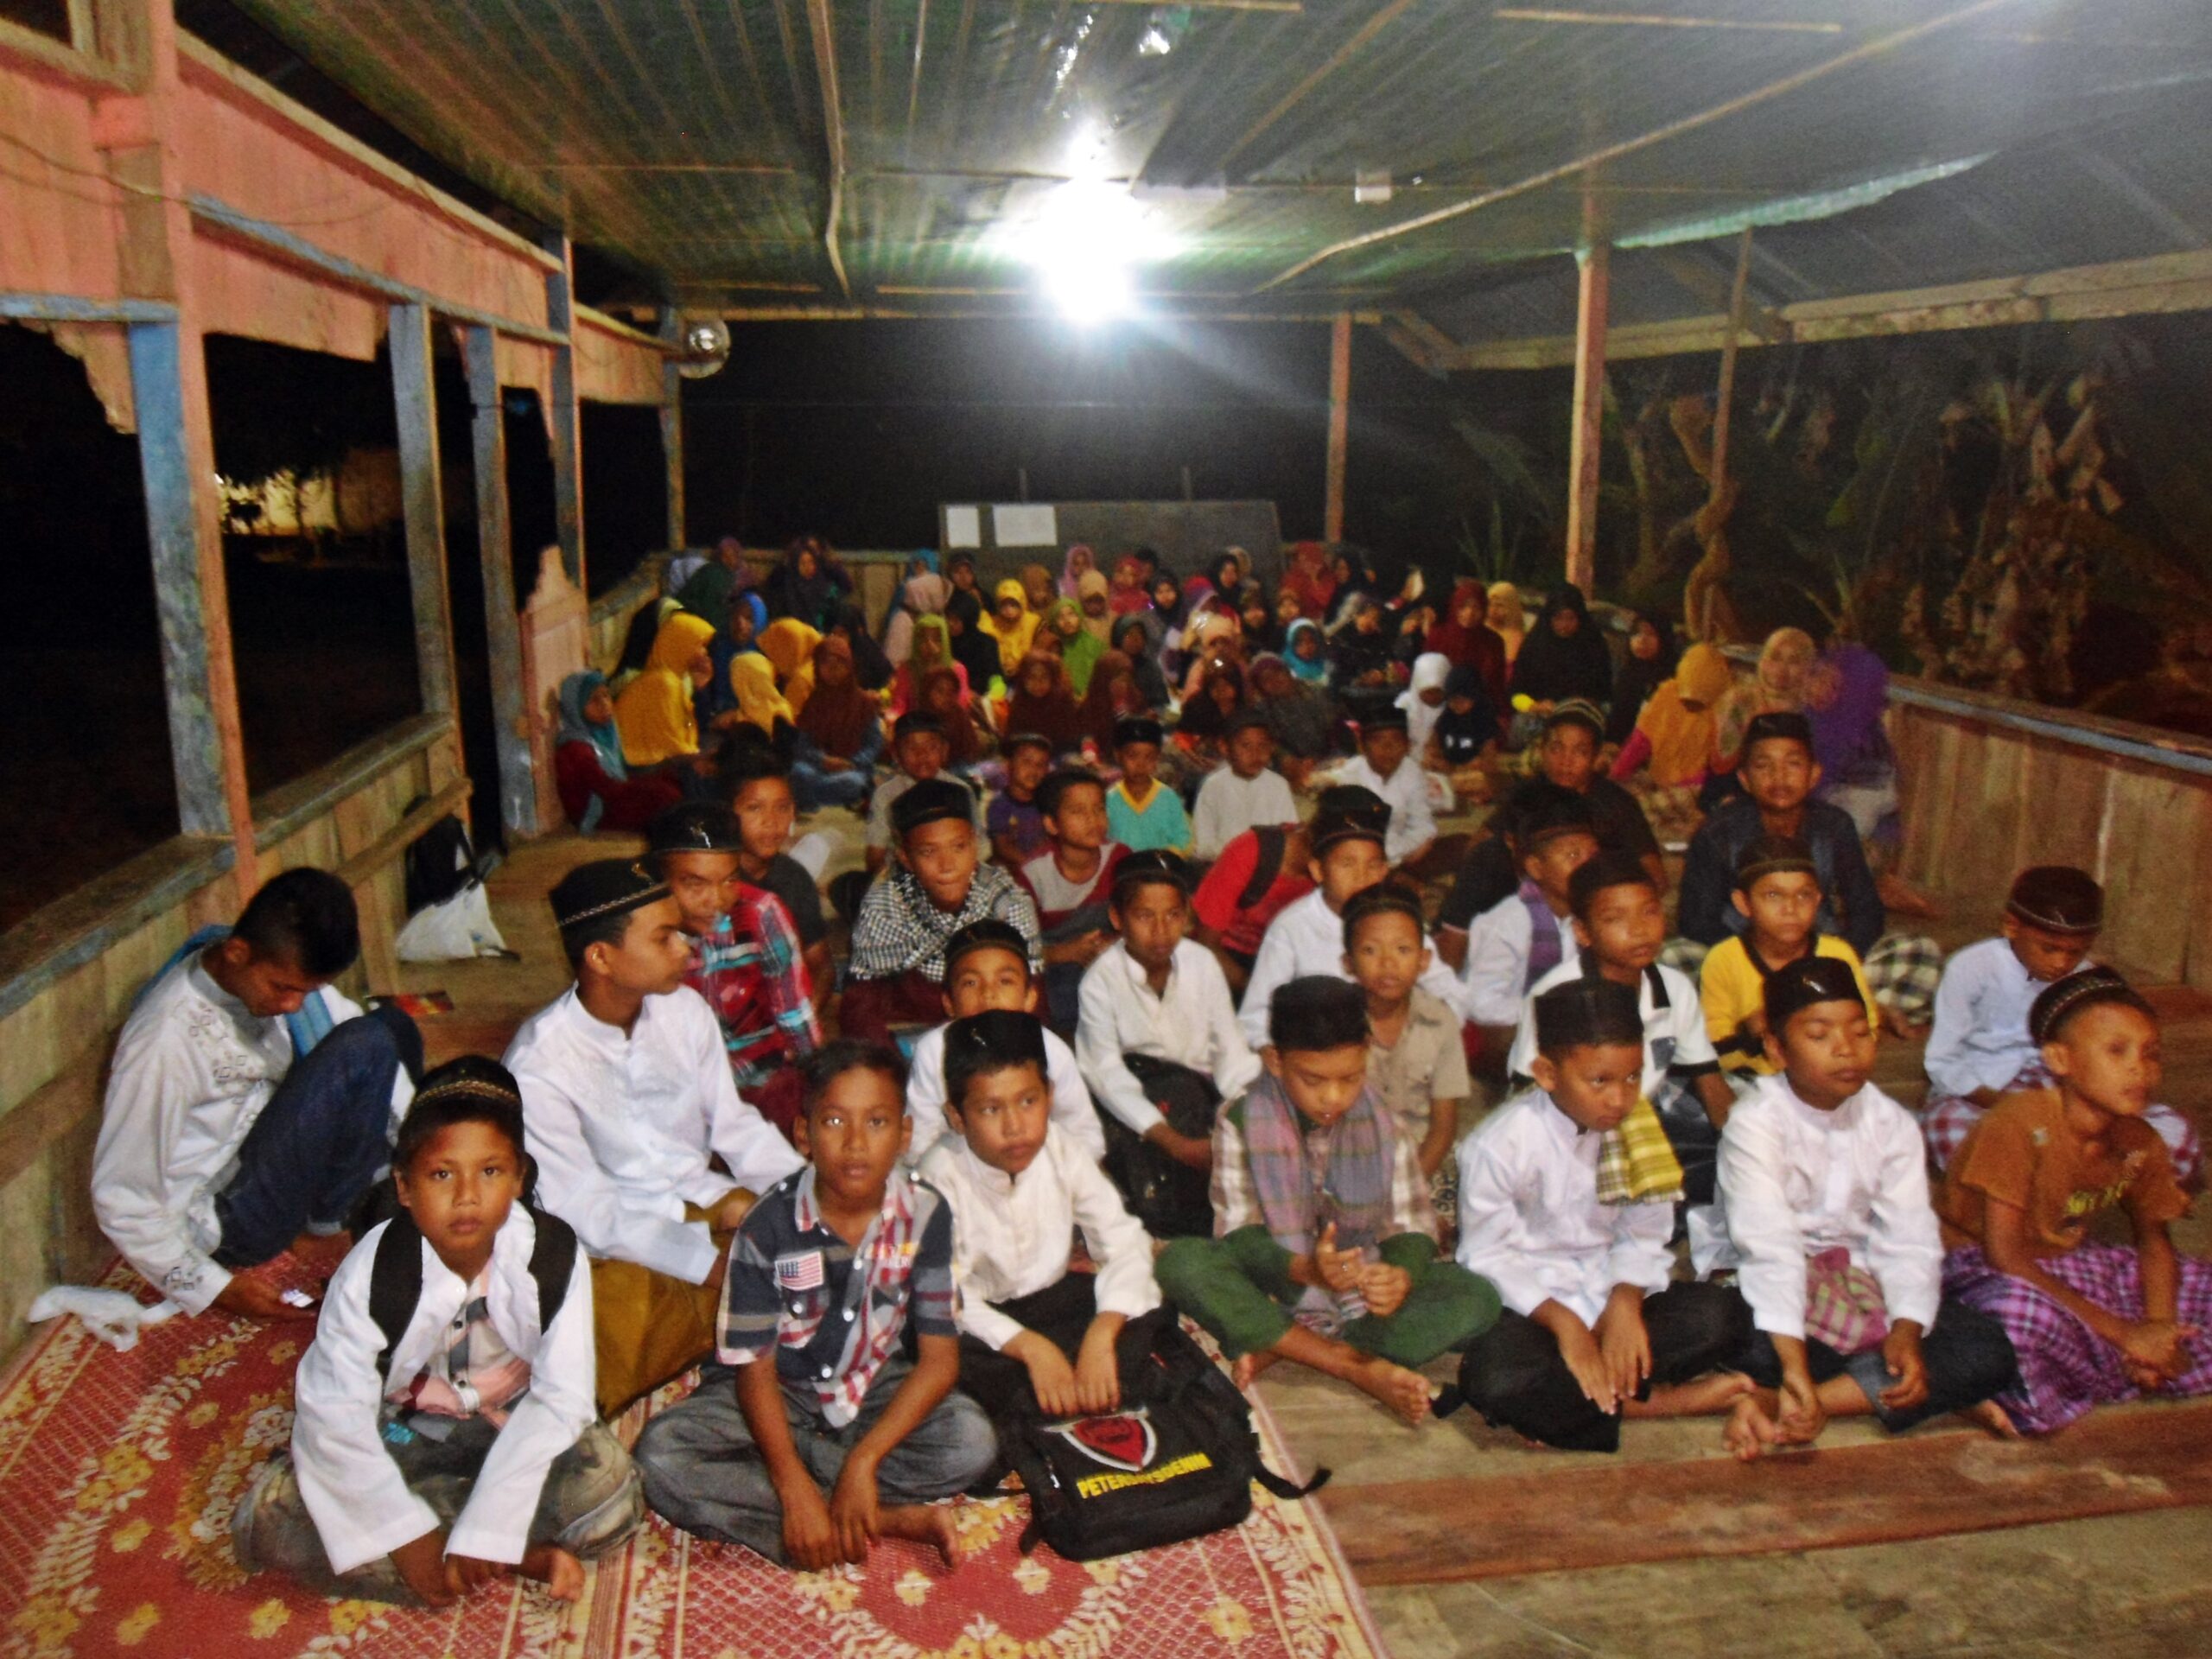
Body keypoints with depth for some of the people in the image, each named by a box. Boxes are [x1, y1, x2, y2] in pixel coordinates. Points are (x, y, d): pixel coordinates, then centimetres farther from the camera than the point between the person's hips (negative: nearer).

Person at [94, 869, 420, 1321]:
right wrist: (214, 1289, -17)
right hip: (230, 1224, -8)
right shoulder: (166, 1039, -28)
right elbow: (121, 1199, -21)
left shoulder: (287, 970, -8)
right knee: (365, 1045, -24)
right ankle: (324, 1225, -5)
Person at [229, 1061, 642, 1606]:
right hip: (401, 1434, 2)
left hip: (514, 1428, -2)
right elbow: (334, 1413, -21)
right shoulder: (371, 1273, -22)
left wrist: (485, 1530, -27)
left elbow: (560, 1397, -22)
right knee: (265, 1520, -23)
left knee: (609, 1486, -28)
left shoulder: (556, 1258, -23)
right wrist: (409, 1537, -23)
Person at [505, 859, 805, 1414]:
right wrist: (716, 1265, -28)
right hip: (618, 1243, -4)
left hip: (708, 1200, 4)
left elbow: (734, 1124, 4)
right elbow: (588, 1213, -19)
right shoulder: (538, 1066, -19)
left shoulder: (683, 1008, -4)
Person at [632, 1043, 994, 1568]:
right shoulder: (769, 1226, -19)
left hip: (876, 1388, 0)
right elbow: (755, 1370, -15)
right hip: (779, 1394, 0)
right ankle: (891, 1519, -26)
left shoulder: (924, 1213, -16)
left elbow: (939, 1357, -14)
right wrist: (795, 1491, -28)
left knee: (973, 1440, -28)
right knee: (661, 1455, -29)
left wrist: (863, 1461, -26)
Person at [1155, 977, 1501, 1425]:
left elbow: (1411, 1224, -5)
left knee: (1477, 1299, -23)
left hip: (1365, 1294, 2)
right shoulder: (1241, 1123, -9)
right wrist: (1304, 1268, -36)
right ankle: (1362, 1368, -28)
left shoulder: (1381, 1123, -2)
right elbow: (1239, 1234, -15)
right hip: (1274, 1291, -2)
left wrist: (1402, 1275, -30)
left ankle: (1278, 1350, -25)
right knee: (1182, 1263, -31)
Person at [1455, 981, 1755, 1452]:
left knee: (1723, 1317, -19)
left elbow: (1644, 1237, 2)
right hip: (1531, 1303, -4)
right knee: (1496, 1379, -36)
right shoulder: (1499, 1146, -16)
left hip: (1608, 1292, 4)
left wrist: (1625, 1302, -17)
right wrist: (1564, 1323, -23)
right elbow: (1489, 1256, -12)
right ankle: (1654, 1402, -20)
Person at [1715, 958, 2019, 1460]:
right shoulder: (1755, 1123, -16)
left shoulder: (1890, 1124, 0)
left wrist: (1907, 1331, -26)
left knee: (1988, 1353, -16)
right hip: (1779, 1288, -6)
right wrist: (1795, 1363, -35)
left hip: (1860, 1280, 6)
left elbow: (1909, 1241, -8)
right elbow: (1770, 1250, -26)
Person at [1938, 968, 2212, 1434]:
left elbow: (2154, 1241, 12)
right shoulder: (2021, 1121, -24)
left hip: (2065, 1266, 9)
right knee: (2025, 1315, -41)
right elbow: (2004, 1256, -25)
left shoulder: (2141, 1145, -3)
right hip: (1981, 1268, -8)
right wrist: (2125, 1333, -25)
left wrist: (2159, 1330, -8)